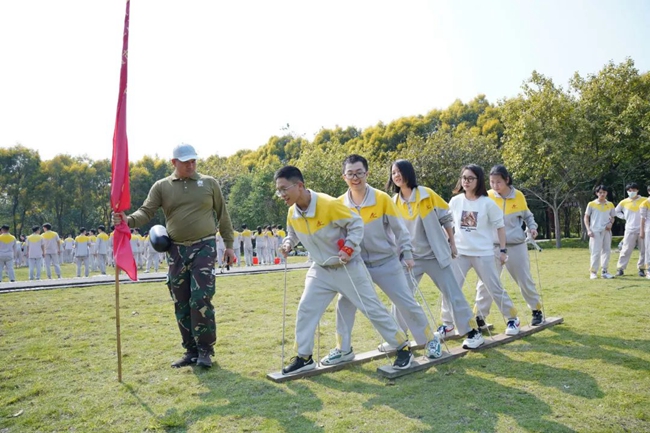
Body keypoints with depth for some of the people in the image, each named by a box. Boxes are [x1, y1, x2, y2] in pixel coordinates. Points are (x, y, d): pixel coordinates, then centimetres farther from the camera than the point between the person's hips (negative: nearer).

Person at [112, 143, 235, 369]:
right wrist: (128, 220, -25)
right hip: (176, 251, 3)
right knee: (181, 304, 8)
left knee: (200, 300, -11)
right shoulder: (162, 186, 6)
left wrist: (229, 244, 5)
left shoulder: (209, 183, 5)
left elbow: (223, 215, 8)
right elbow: (146, 212, -2)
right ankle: (191, 350, 21)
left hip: (204, 248, -2)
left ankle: (205, 350, 4)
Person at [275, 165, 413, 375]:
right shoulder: (292, 213, -5)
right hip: (321, 269, 6)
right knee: (305, 310, 1)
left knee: (372, 309, 1)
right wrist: (288, 243, -8)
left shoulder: (329, 204, -26)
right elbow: (293, 234, 13)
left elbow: (356, 222, -17)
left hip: (348, 267, -6)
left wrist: (349, 247, -25)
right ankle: (304, 357, 17)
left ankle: (403, 348, 18)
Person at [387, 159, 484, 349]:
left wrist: (452, 244, 3)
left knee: (453, 294, 3)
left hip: (435, 255, -3)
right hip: (410, 257, 3)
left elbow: (446, 219, 0)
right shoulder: (394, 202, -1)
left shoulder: (427, 194, -10)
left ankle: (473, 332, 16)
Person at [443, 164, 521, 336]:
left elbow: (500, 226, 0)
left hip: (483, 253, -2)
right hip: (460, 253, 3)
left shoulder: (488, 203, -6)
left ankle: (512, 319, 26)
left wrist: (503, 250, -3)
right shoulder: (455, 201, 2)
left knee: (495, 289, 6)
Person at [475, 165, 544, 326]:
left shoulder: (518, 196, -3)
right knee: (485, 282, -2)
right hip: (493, 247, 0)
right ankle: (479, 317, 7)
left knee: (525, 280, 12)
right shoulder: (487, 197, -5)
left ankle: (537, 311, 32)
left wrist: (532, 227, -6)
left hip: (516, 246, 0)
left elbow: (527, 216, 12)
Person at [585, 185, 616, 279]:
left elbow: (612, 217, 17)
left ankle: (604, 271, 15)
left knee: (606, 251, 6)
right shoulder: (591, 204, -1)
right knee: (595, 252, -7)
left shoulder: (610, 205, 8)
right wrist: (588, 230, -8)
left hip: (607, 231, 4)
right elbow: (586, 218, 2)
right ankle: (593, 272, 1)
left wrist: (611, 223, -5)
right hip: (595, 231, -4)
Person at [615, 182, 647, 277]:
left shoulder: (644, 201, 1)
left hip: (642, 229, 0)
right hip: (630, 230, 0)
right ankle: (620, 268, 1)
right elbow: (616, 211, 19)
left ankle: (641, 268, 14)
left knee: (643, 250, 4)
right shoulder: (624, 202, 5)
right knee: (626, 250, -1)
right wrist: (624, 217, 5)